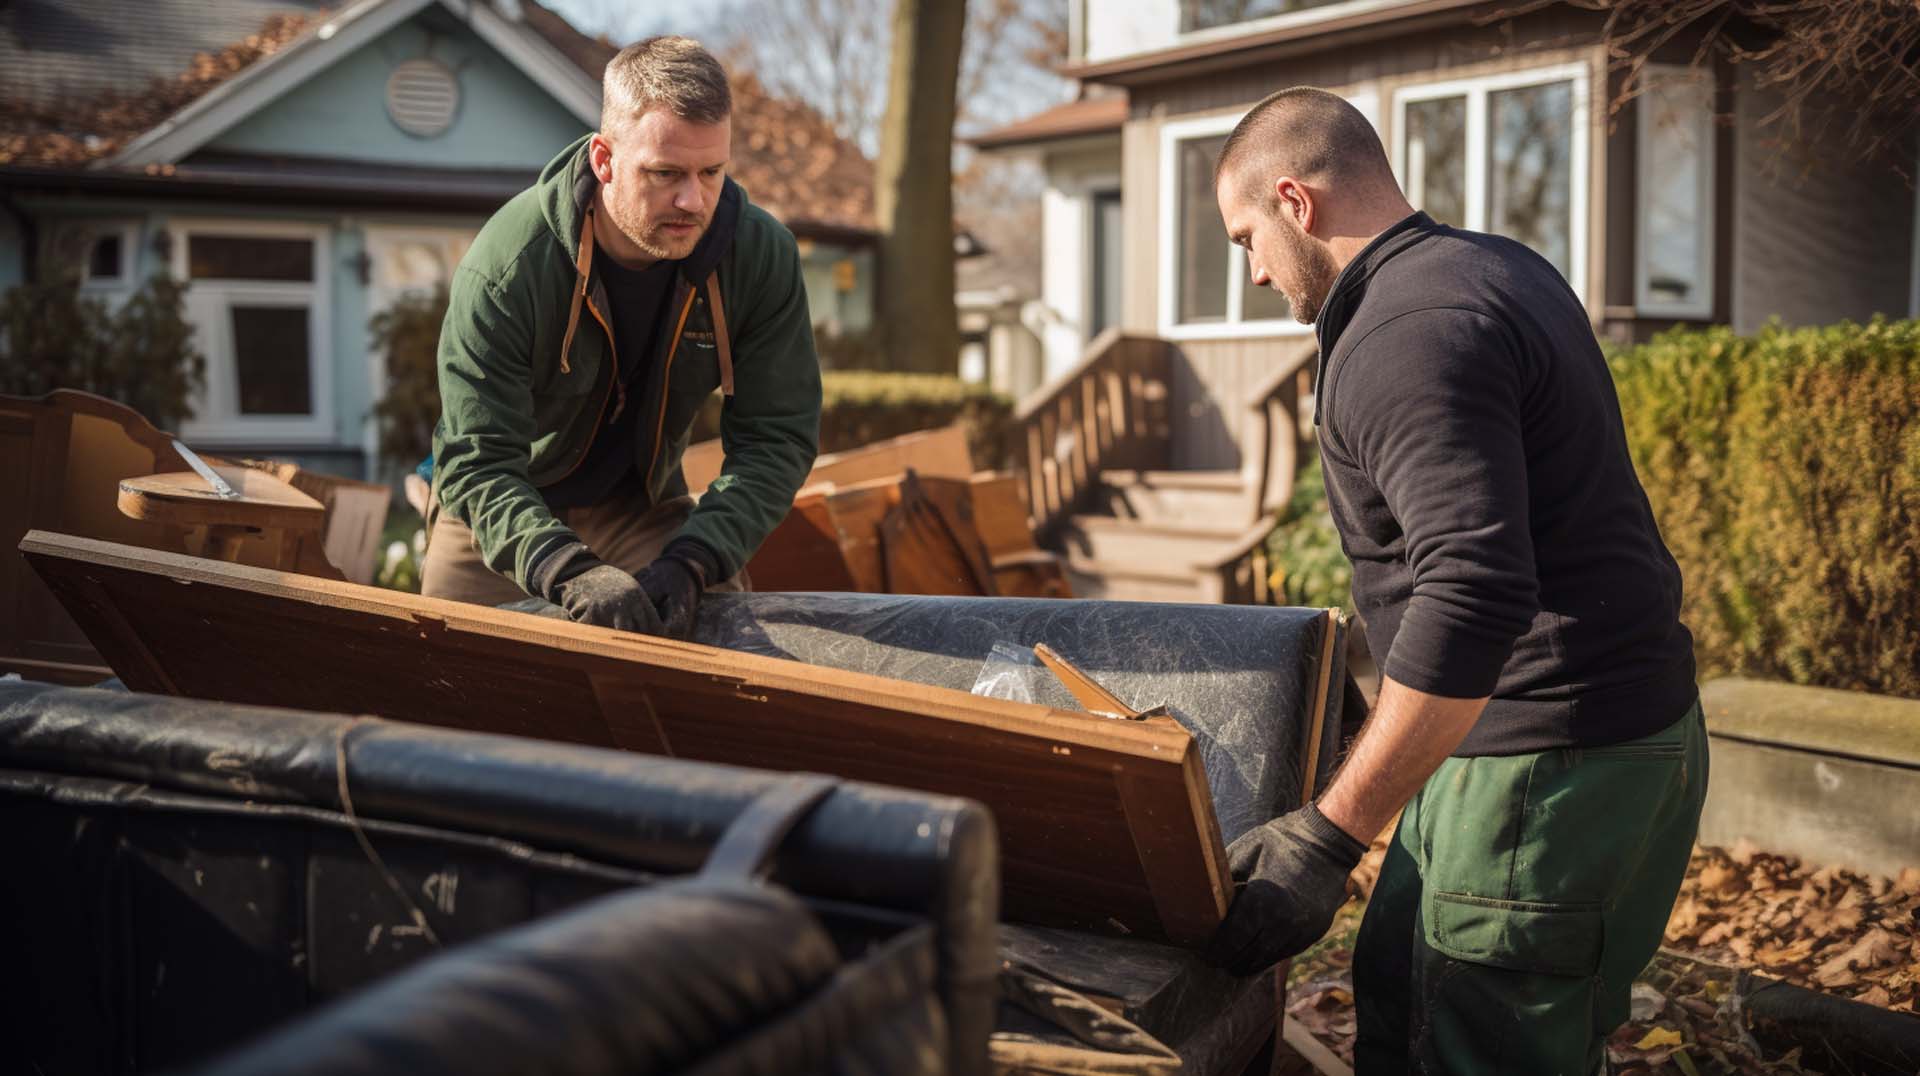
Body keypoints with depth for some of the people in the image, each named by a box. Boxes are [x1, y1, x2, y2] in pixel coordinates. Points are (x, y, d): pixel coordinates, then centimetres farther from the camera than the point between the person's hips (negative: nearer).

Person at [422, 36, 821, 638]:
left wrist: (691, 560, -36)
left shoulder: (762, 255, -22)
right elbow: (478, 463, -33)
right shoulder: (506, 269, -31)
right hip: (501, 515, -2)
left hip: (644, 507, 2)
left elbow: (775, 439, -20)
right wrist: (569, 572, -51)